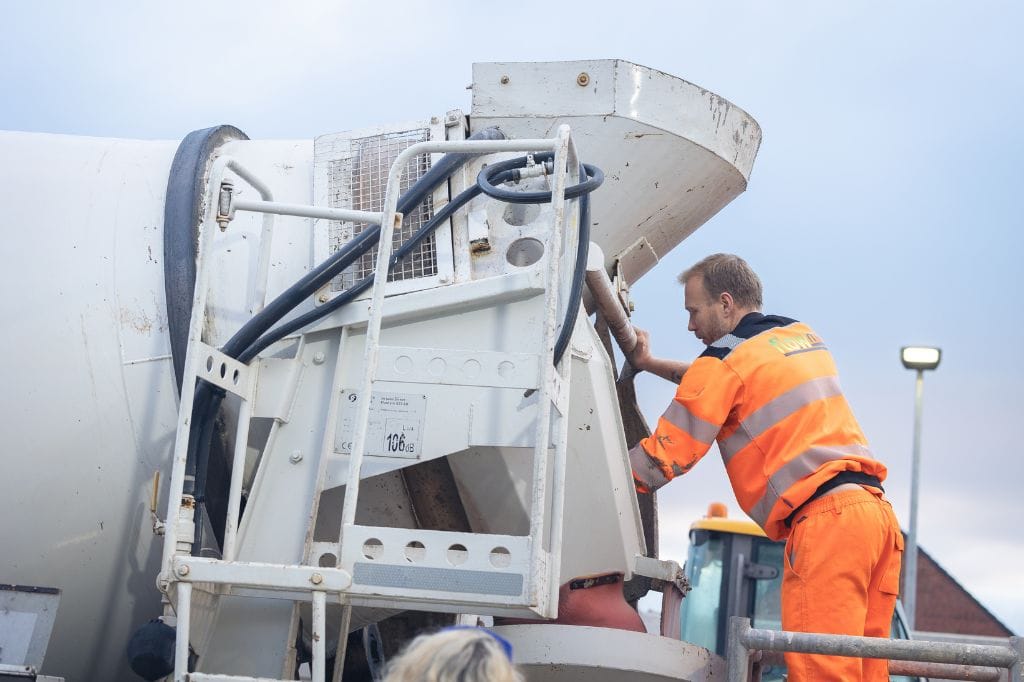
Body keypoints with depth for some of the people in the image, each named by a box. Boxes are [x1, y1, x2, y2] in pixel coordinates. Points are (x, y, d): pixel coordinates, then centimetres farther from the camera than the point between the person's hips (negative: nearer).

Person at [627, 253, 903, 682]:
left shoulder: (726, 357, 1)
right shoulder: (804, 337, 24)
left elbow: (664, 458, -1)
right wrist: (650, 364, 38)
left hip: (823, 519, -8)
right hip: (876, 506, 8)